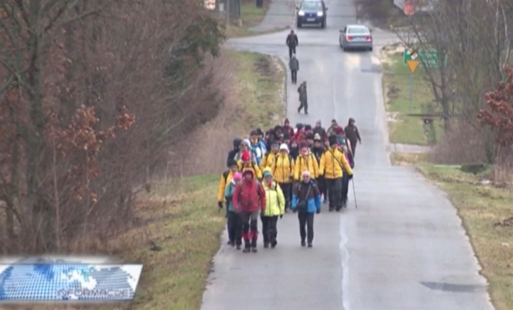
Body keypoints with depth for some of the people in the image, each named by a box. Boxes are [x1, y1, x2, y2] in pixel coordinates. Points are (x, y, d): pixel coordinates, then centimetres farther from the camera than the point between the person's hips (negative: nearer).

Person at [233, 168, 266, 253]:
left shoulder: (257, 184, -5)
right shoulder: (240, 185, -6)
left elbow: (262, 195, 4)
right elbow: (235, 196, -4)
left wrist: (263, 207, 4)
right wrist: (236, 206, -17)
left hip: (254, 208, -1)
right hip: (244, 209, 1)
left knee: (254, 224, -15)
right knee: (245, 227, 8)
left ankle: (254, 245, -5)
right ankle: (247, 245, 21)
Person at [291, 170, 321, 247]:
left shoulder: (313, 186, -5)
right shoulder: (299, 186, -4)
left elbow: (318, 197, 6)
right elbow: (295, 196, -4)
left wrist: (318, 207, 9)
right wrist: (294, 206, -16)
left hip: (310, 209, -2)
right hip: (301, 209, 2)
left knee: (310, 225, -9)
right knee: (302, 225, 12)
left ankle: (310, 241, -5)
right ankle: (303, 240, 29)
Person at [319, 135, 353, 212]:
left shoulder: (340, 152, 3)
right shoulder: (326, 153, -1)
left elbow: (345, 162, 9)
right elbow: (322, 163, -7)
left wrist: (350, 172, 12)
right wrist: (321, 172, -20)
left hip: (338, 175, 0)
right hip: (328, 175, 0)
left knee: (338, 190, -10)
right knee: (330, 191, 9)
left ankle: (338, 205, 1)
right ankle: (331, 205, 23)